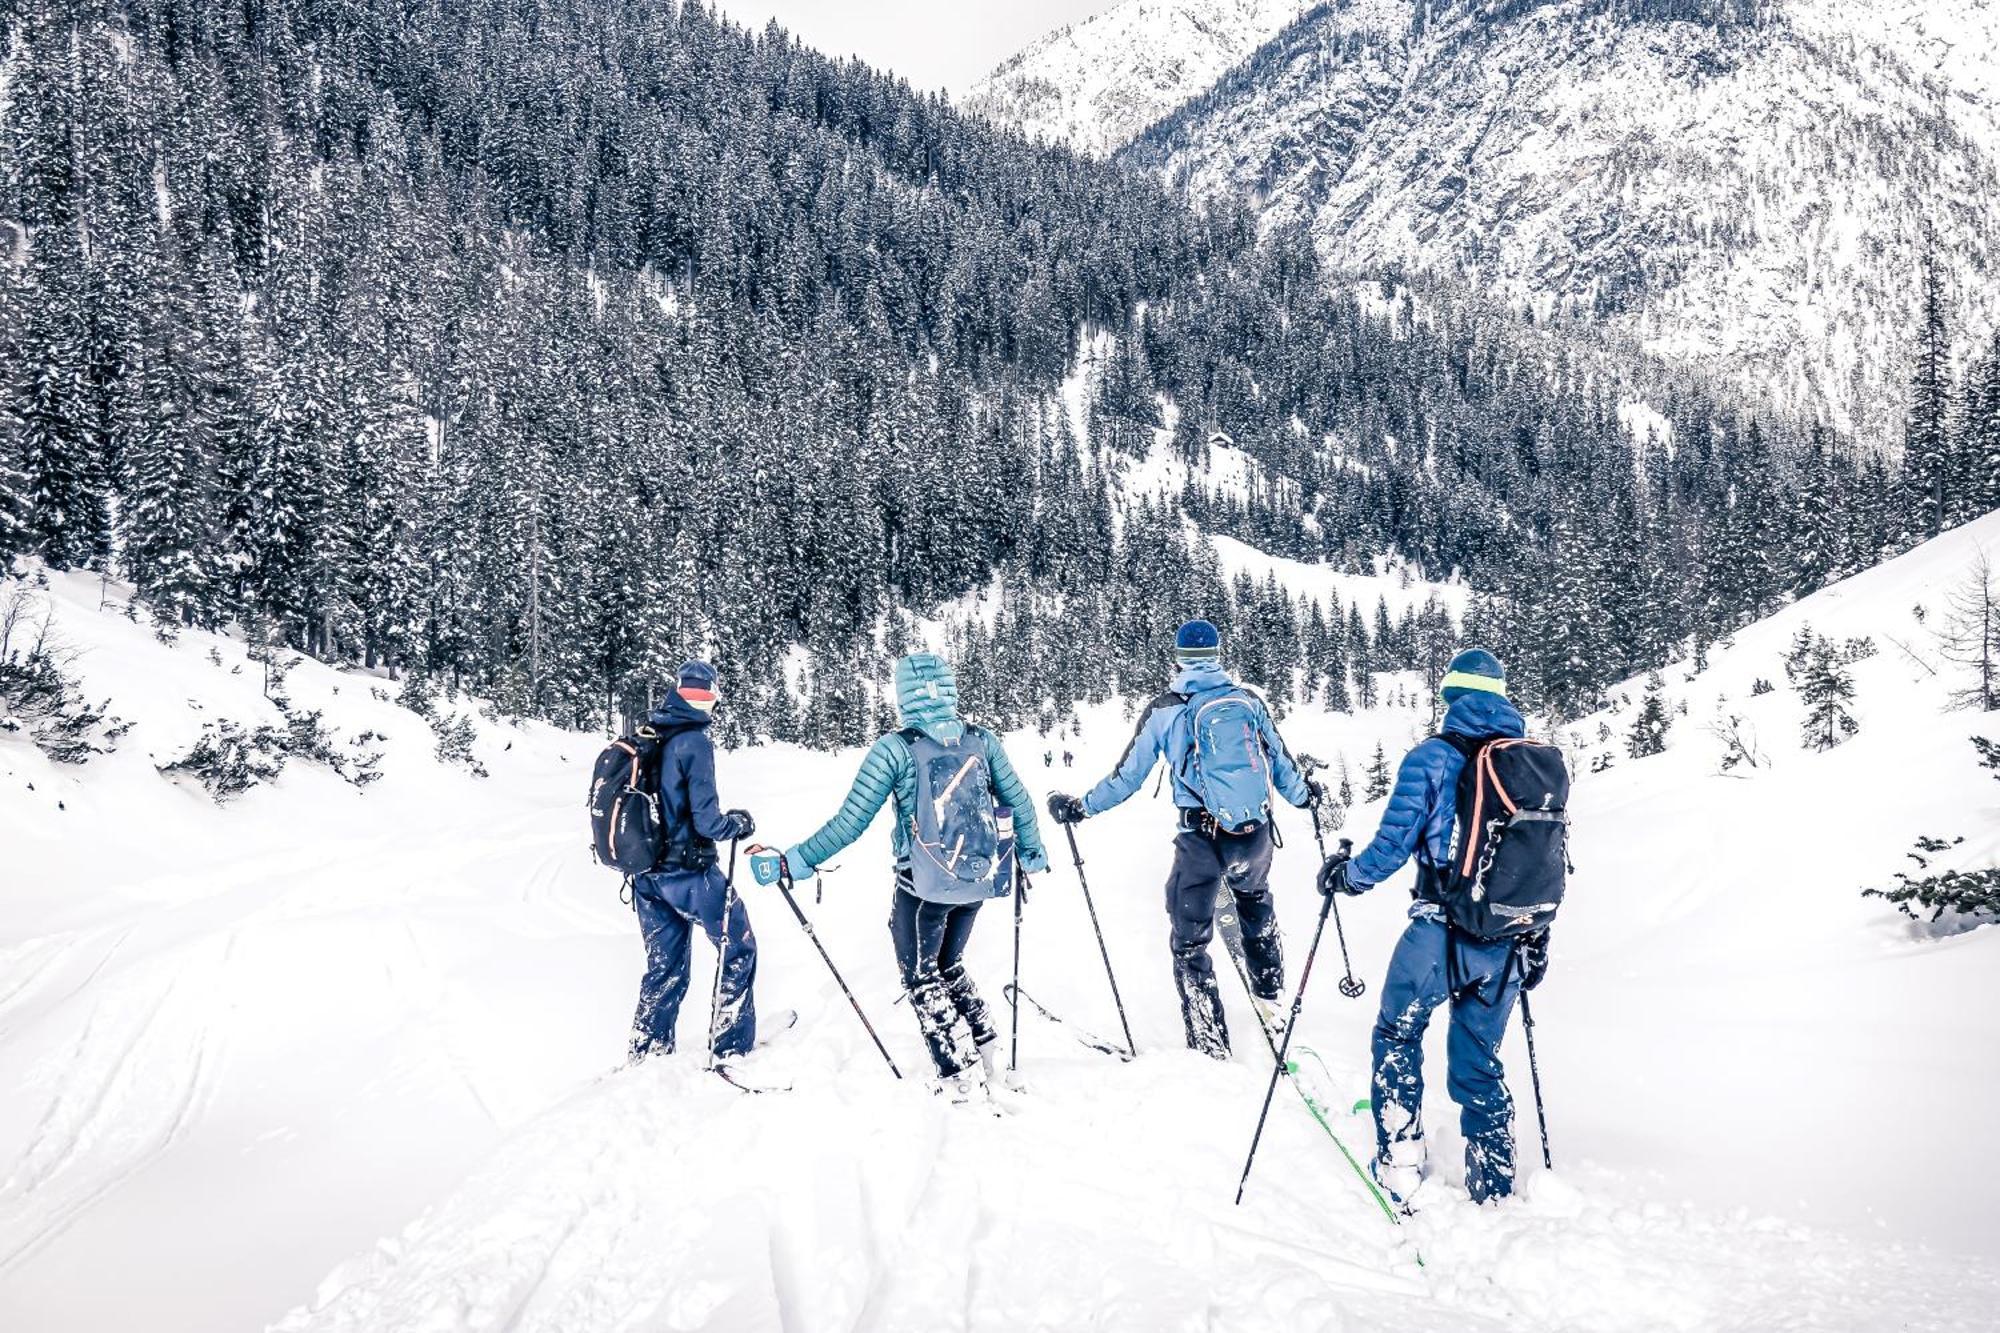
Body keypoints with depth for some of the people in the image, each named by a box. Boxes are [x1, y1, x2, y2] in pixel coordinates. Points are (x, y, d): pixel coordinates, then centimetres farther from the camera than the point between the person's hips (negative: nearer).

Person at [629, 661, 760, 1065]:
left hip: (647, 873, 7)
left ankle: (647, 1052, 25)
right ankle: (731, 1048, 10)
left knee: (664, 966, 20)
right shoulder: (693, 742, -16)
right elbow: (706, 821, -20)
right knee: (738, 949, 10)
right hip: (689, 872, -7)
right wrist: (739, 823, -2)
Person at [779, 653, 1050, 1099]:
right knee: (949, 965, 26)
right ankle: (988, 1050, 24)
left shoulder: (895, 748, -14)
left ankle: (959, 1072, 13)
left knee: (921, 976, 15)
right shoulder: (983, 741, -3)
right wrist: (1032, 853, 24)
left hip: (924, 886, -4)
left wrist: (796, 862, -6)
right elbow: (1019, 802, 6)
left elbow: (851, 820, -14)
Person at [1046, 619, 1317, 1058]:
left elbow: (1127, 778, 1)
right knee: (1256, 902, 35)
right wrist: (1303, 793, 33)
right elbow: (1280, 760, 12)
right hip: (1256, 834, 4)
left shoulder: (1163, 711, -3)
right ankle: (1270, 994, 45)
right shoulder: (1249, 699, 3)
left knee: (1189, 941, 10)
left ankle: (1211, 1046, 8)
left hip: (1201, 841, -4)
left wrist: (1079, 807, 14)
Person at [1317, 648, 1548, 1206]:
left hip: (1440, 935, -4)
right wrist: (1537, 939, 20)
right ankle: (1494, 1180, 22)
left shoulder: (1432, 758, -8)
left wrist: (1344, 875, 7)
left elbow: (1393, 845, -11)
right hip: (1508, 944, 4)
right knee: (1479, 1058, 18)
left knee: (1398, 1036, 16)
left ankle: (1399, 1167, 15)